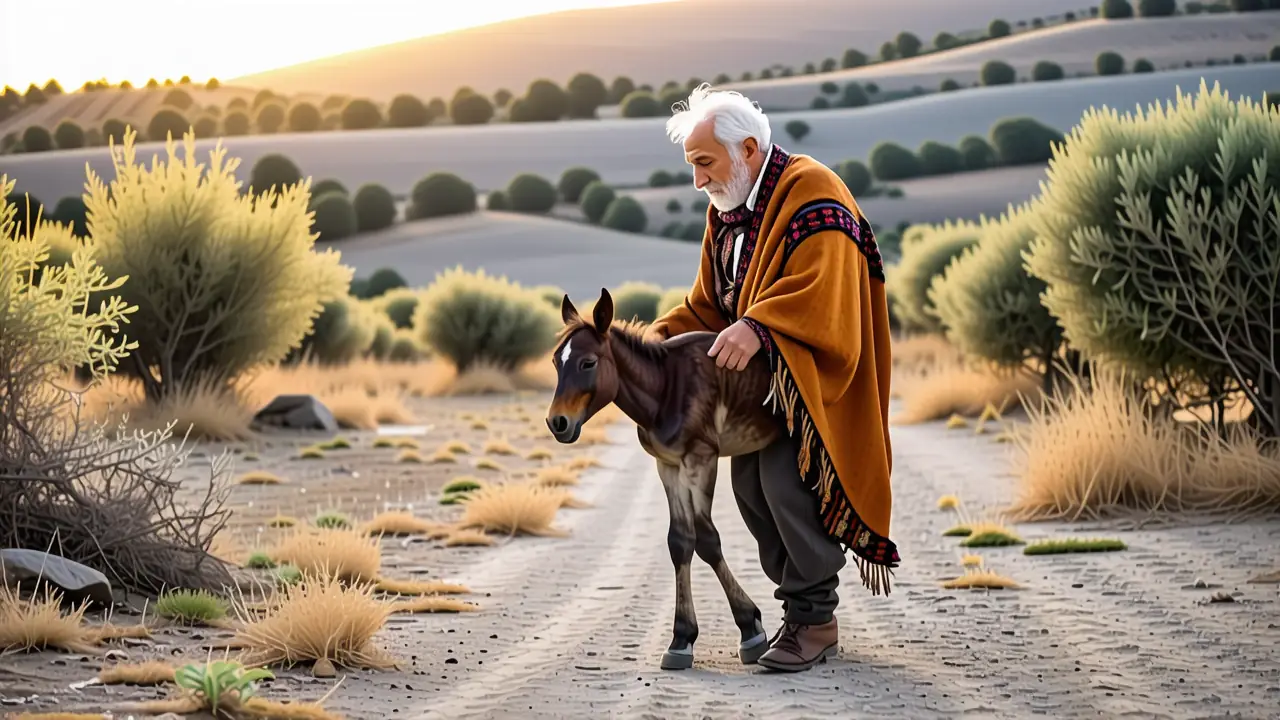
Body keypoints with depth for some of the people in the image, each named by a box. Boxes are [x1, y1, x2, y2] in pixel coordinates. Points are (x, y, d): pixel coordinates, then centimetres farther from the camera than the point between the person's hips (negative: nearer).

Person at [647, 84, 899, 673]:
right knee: (749, 485, 3)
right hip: (756, 379, 9)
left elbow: (819, 286, -29)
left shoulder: (810, 193, -15)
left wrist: (756, 326, -41)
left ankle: (814, 620, -7)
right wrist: (661, 339, -1)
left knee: (786, 482, -19)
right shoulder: (726, 211, 14)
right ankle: (804, 605, 16)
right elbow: (707, 304, 17)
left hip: (810, 376, -9)